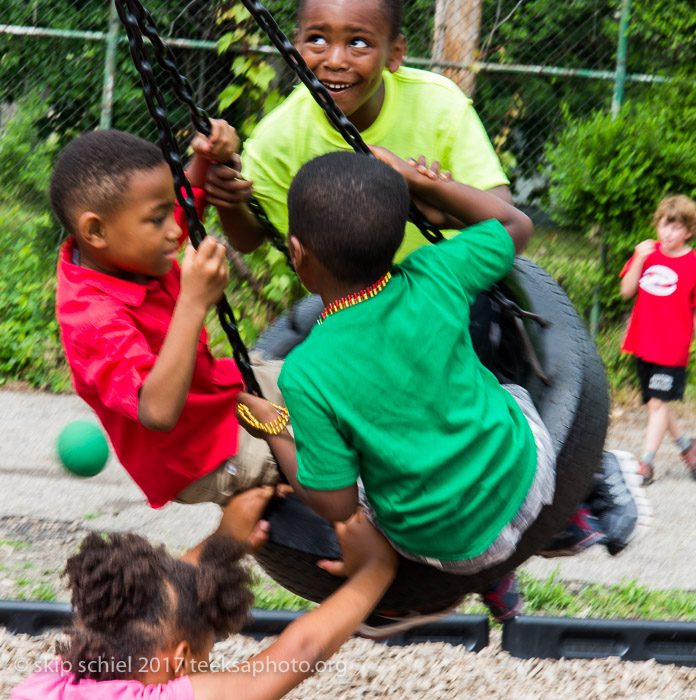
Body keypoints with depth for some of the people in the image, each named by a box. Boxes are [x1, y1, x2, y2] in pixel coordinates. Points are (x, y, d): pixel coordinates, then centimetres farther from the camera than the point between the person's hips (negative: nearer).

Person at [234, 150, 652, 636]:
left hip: (453, 547, -3)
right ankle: (596, 478, 21)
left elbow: (335, 505, -16)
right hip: (527, 481, 3)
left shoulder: (307, 375, -25)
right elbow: (515, 225, 3)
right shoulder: (436, 280, -19)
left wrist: (271, 429, -3)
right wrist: (418, 180, 3)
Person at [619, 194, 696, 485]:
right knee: (655, 403, 12)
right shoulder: (648, 253, 5)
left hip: (672, 348, -5)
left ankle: (646, 463, -8)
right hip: (643, 342, 5)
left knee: (659, 402, -10)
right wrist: (640, 260, -13)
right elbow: (626, 291, 0)